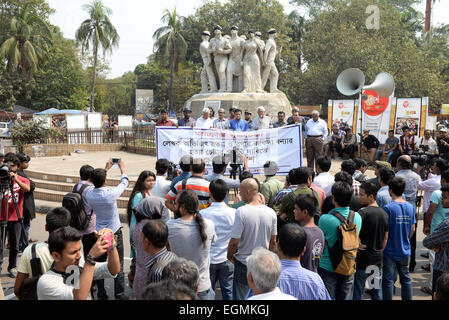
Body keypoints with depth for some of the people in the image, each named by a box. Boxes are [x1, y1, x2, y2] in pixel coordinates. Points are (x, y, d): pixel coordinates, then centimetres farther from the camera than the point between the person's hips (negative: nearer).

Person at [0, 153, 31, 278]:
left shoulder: (23, 180, 4)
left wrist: (16, 180, -31)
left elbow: (27, 188, -17)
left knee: (14, 245, 8)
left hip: (16, 218, 1)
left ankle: (12, 267, 23)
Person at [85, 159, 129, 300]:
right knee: (118, 266, 5)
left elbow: (98, 184, 12)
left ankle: (101, 293, 27)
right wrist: (122, 167, 14)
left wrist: (106, 168, 23)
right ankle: (119, 295, 11)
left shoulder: (89, 194, -11)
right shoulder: (111, 193, -23)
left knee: (99, 264, 16)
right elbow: (124, 182, -4)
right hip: (114, 233, -4)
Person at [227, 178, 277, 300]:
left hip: (243, 264, -4)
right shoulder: (271, 212, -4)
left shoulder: (241, 212, -19)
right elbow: (273, 242, 5)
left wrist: (229, 257, 1)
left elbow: (234, 242, -17)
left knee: (240, 296, 9)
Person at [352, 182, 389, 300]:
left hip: (362, 259, -6)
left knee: (358, 292, 4)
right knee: (377, 292, 14)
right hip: (378, 259, 6)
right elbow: (385, 238, 12)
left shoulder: (363, 212, -17)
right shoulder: (384, 214, 6)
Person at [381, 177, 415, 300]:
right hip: (405, 251, 5)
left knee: (388, 280, 5)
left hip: (390, 251, -5)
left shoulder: (388, 208, -17)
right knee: (406, 278, 15)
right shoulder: (410, 207, -1)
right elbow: (412, 229, 7)